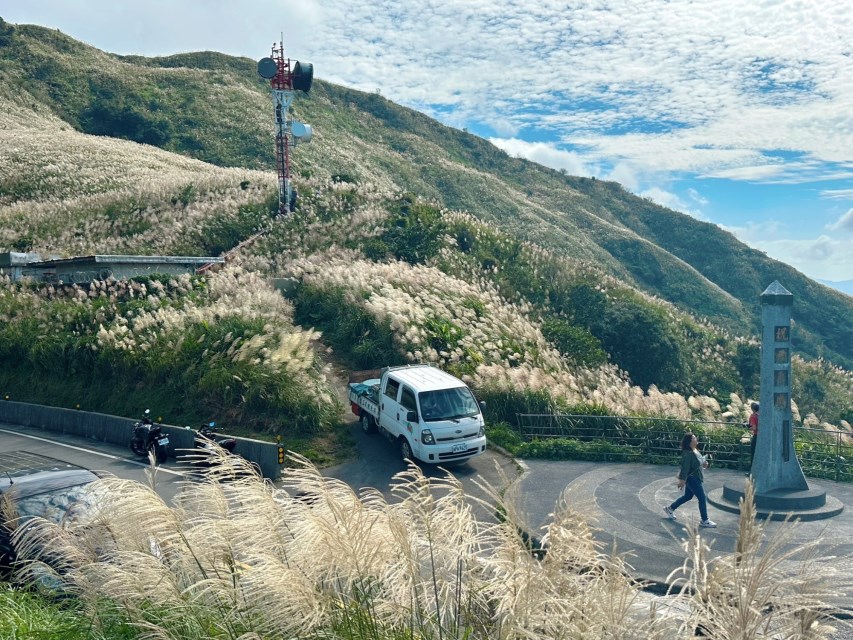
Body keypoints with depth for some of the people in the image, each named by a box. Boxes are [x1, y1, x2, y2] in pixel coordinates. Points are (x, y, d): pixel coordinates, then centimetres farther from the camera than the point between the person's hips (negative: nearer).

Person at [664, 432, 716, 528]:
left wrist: (704, 463, 1)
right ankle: (704, 521, 8)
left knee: (687, 496, 21)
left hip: (695, 477, 10)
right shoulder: (687, 453, -25)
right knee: (702, 498, -3)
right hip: (691, 478, -10)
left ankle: (670, 509, 34)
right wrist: (682, 480, -24)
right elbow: (685, 467, -25)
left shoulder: (695, 450, 4)